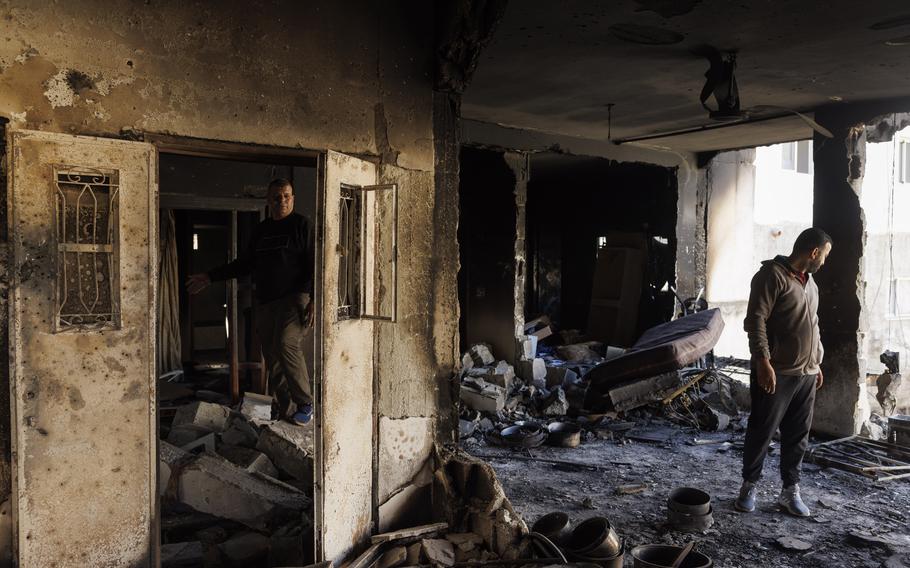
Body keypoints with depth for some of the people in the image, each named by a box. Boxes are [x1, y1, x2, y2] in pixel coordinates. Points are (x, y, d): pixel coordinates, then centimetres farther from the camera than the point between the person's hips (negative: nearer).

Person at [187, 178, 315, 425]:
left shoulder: (300, 224, 0)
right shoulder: (261, 230, 18)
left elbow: (313, 264, -6)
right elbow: (244, 264, 25)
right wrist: (210, 277, 22)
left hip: (294, 298, -6)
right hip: (265, 303, 7)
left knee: (286, 344, -24)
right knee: (272, 358, 4)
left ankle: (305, 404, -12)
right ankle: (286, 411, 12)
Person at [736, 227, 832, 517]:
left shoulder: (809, 281, 17)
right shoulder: (772, 275, -11)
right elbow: (756, 320, -18)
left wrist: (816, 362, 22)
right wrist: (763, 361, -24)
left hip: (806, 374, 8)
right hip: (776, 373, -8)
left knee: (797, 436, 10)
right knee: (761, 432, 2)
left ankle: (790, 491, 20)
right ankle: (749, 487, 15)